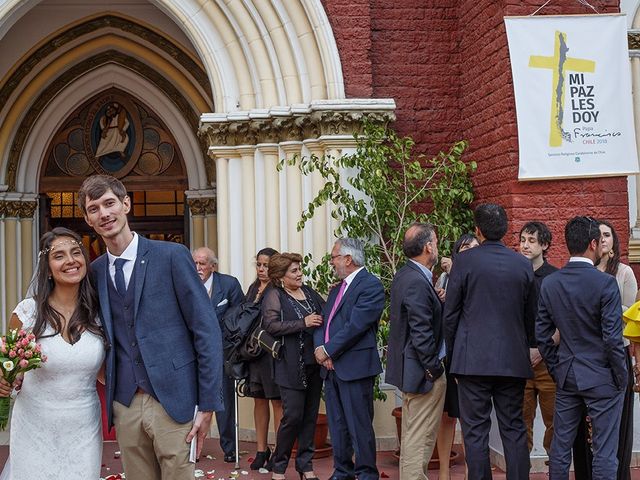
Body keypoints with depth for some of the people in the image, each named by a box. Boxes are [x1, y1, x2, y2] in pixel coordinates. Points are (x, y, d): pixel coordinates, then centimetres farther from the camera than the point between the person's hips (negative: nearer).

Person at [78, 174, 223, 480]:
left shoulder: (172, 256, -5)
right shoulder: (95, 271, 8)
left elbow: (207, 331, -6)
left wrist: (208, 405, -9)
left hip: (173, 401, -4)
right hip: (125, 405, 4)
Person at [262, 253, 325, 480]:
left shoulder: (309, 292, 14)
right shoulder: (274, 296, -4)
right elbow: (271, 325, -16)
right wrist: (303, 323, -19)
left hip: (314, 364, 6)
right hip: (292, 366, -6)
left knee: (310, 416, 9)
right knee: (293, 416, -7)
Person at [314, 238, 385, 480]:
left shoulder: (371, 285, -9)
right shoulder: (336, 289, 20)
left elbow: (356, 325, -17)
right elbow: (322, 323, 15)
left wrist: (328, 350, -13)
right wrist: (320, 348, -4)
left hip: (355, 367, -8)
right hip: (331, 367, 9)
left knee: (359, 426, -4)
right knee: (337, 425, 13)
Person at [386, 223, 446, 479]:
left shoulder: (403, 276, 10)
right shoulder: (418, 282, -21)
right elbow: (421, 332, -23)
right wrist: (434, 369, -15)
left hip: (409, 368, 10)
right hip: (423, 371, -10)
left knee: (413, 436, 19)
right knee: (420, 438, -4)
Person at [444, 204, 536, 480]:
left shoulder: (464, 261, -5)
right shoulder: (523, 265, 5)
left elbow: (450, 314, -2)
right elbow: (531, 315, 11)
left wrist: (452, 352, 10)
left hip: (473, 360, -3)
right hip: (513, 361, 3)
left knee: (475, 432, 2)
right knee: (514, 430, 10)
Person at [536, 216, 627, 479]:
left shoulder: (549, 283, 0)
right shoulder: (605, 283, -15)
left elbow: (541, 335, 4)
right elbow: (612, 338, -16)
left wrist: (556, 370, 14)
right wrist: (621, 378, -4)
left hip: (566, 376, 5)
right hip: (601, 378, -5)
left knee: (560, 447, 12)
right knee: (604, 452, 2)